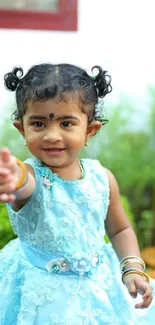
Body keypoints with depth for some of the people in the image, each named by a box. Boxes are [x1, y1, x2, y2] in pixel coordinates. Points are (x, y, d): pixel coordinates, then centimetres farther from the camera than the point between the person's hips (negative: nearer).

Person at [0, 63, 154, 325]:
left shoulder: (102, 178, -8)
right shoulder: (31, 175, -21)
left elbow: (120, 229, 8)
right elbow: (24, 183, -48)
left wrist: (133, 269, -7)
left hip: (97, 287, 4)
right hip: (41, 292, -3)